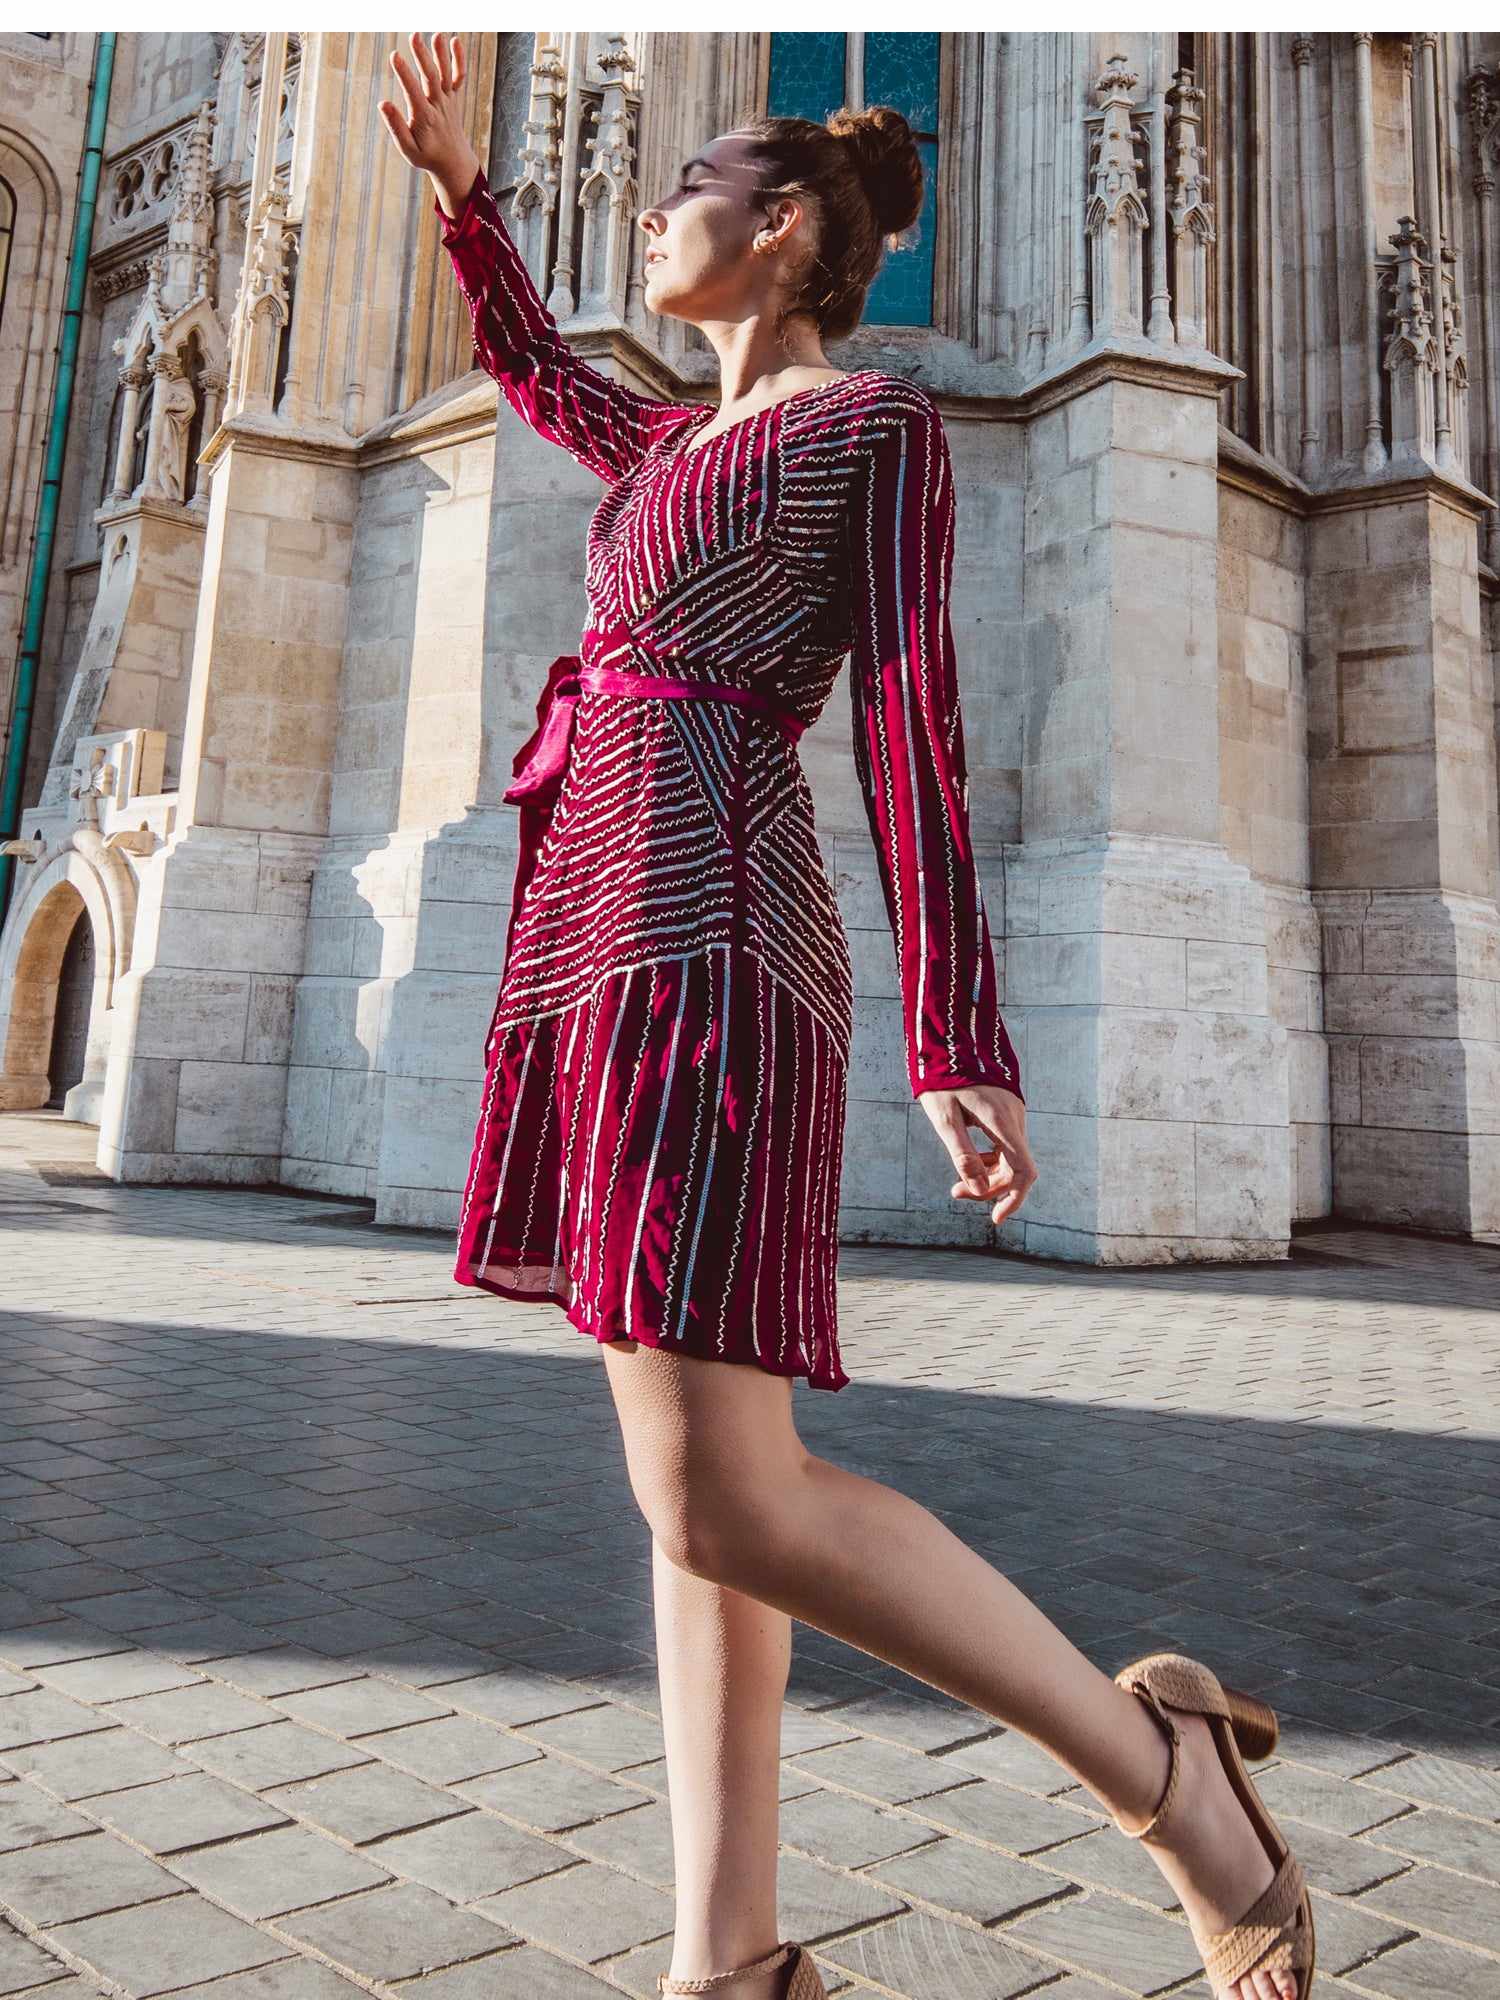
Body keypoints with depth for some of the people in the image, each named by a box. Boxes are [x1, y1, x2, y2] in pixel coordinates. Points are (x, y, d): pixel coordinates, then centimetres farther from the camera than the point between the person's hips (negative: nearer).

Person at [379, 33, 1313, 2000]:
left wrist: (960, 1034, -12)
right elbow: (536, 373, 49)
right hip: (596, 936, 9)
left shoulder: (876, 416, 6)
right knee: (695, 1474, 3)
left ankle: (1155, 1758, 2)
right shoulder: (685, 441, 29)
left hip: (702, 928, -9)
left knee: (724, 1502, -15)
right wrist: (460, 185, 41)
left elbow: (910, 712, -6)